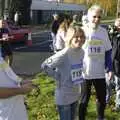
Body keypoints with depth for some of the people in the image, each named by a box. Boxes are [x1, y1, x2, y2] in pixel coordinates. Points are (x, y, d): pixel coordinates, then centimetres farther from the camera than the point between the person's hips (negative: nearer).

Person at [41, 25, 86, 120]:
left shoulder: (81, 52, -3)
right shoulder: (63, 54, -25)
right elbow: (45, 65, -21)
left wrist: (82, 84, 9)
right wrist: (57, 77, -15)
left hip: (76, 95, 7)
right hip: (64, 97, -7)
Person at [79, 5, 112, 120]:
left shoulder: (103, 32, 0)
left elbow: (107, 52, 7)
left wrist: (109, 68, 2)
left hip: (100, 73, 4)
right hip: (84, 73, -3)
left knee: (102, 98, 18)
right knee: (84, 100, 12)